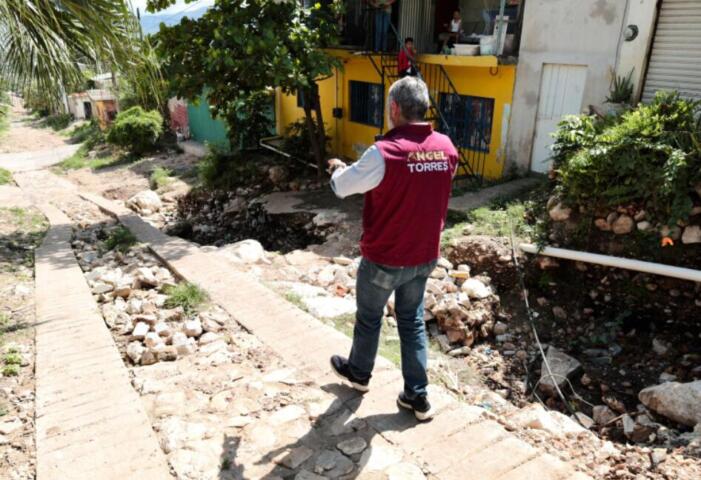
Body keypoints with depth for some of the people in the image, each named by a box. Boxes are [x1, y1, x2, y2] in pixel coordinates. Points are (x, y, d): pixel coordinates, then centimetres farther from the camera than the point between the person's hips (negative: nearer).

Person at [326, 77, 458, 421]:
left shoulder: (384, 152, -23)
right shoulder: (447, 148, -5)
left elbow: (342, 187, -10)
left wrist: (337, 169, 14)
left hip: (383, 259, -5)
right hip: (424, 257, 5)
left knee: (369, 317, 18)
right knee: (413, 321, 18)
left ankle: (359, 373, 42)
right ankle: (417, 396, 25)